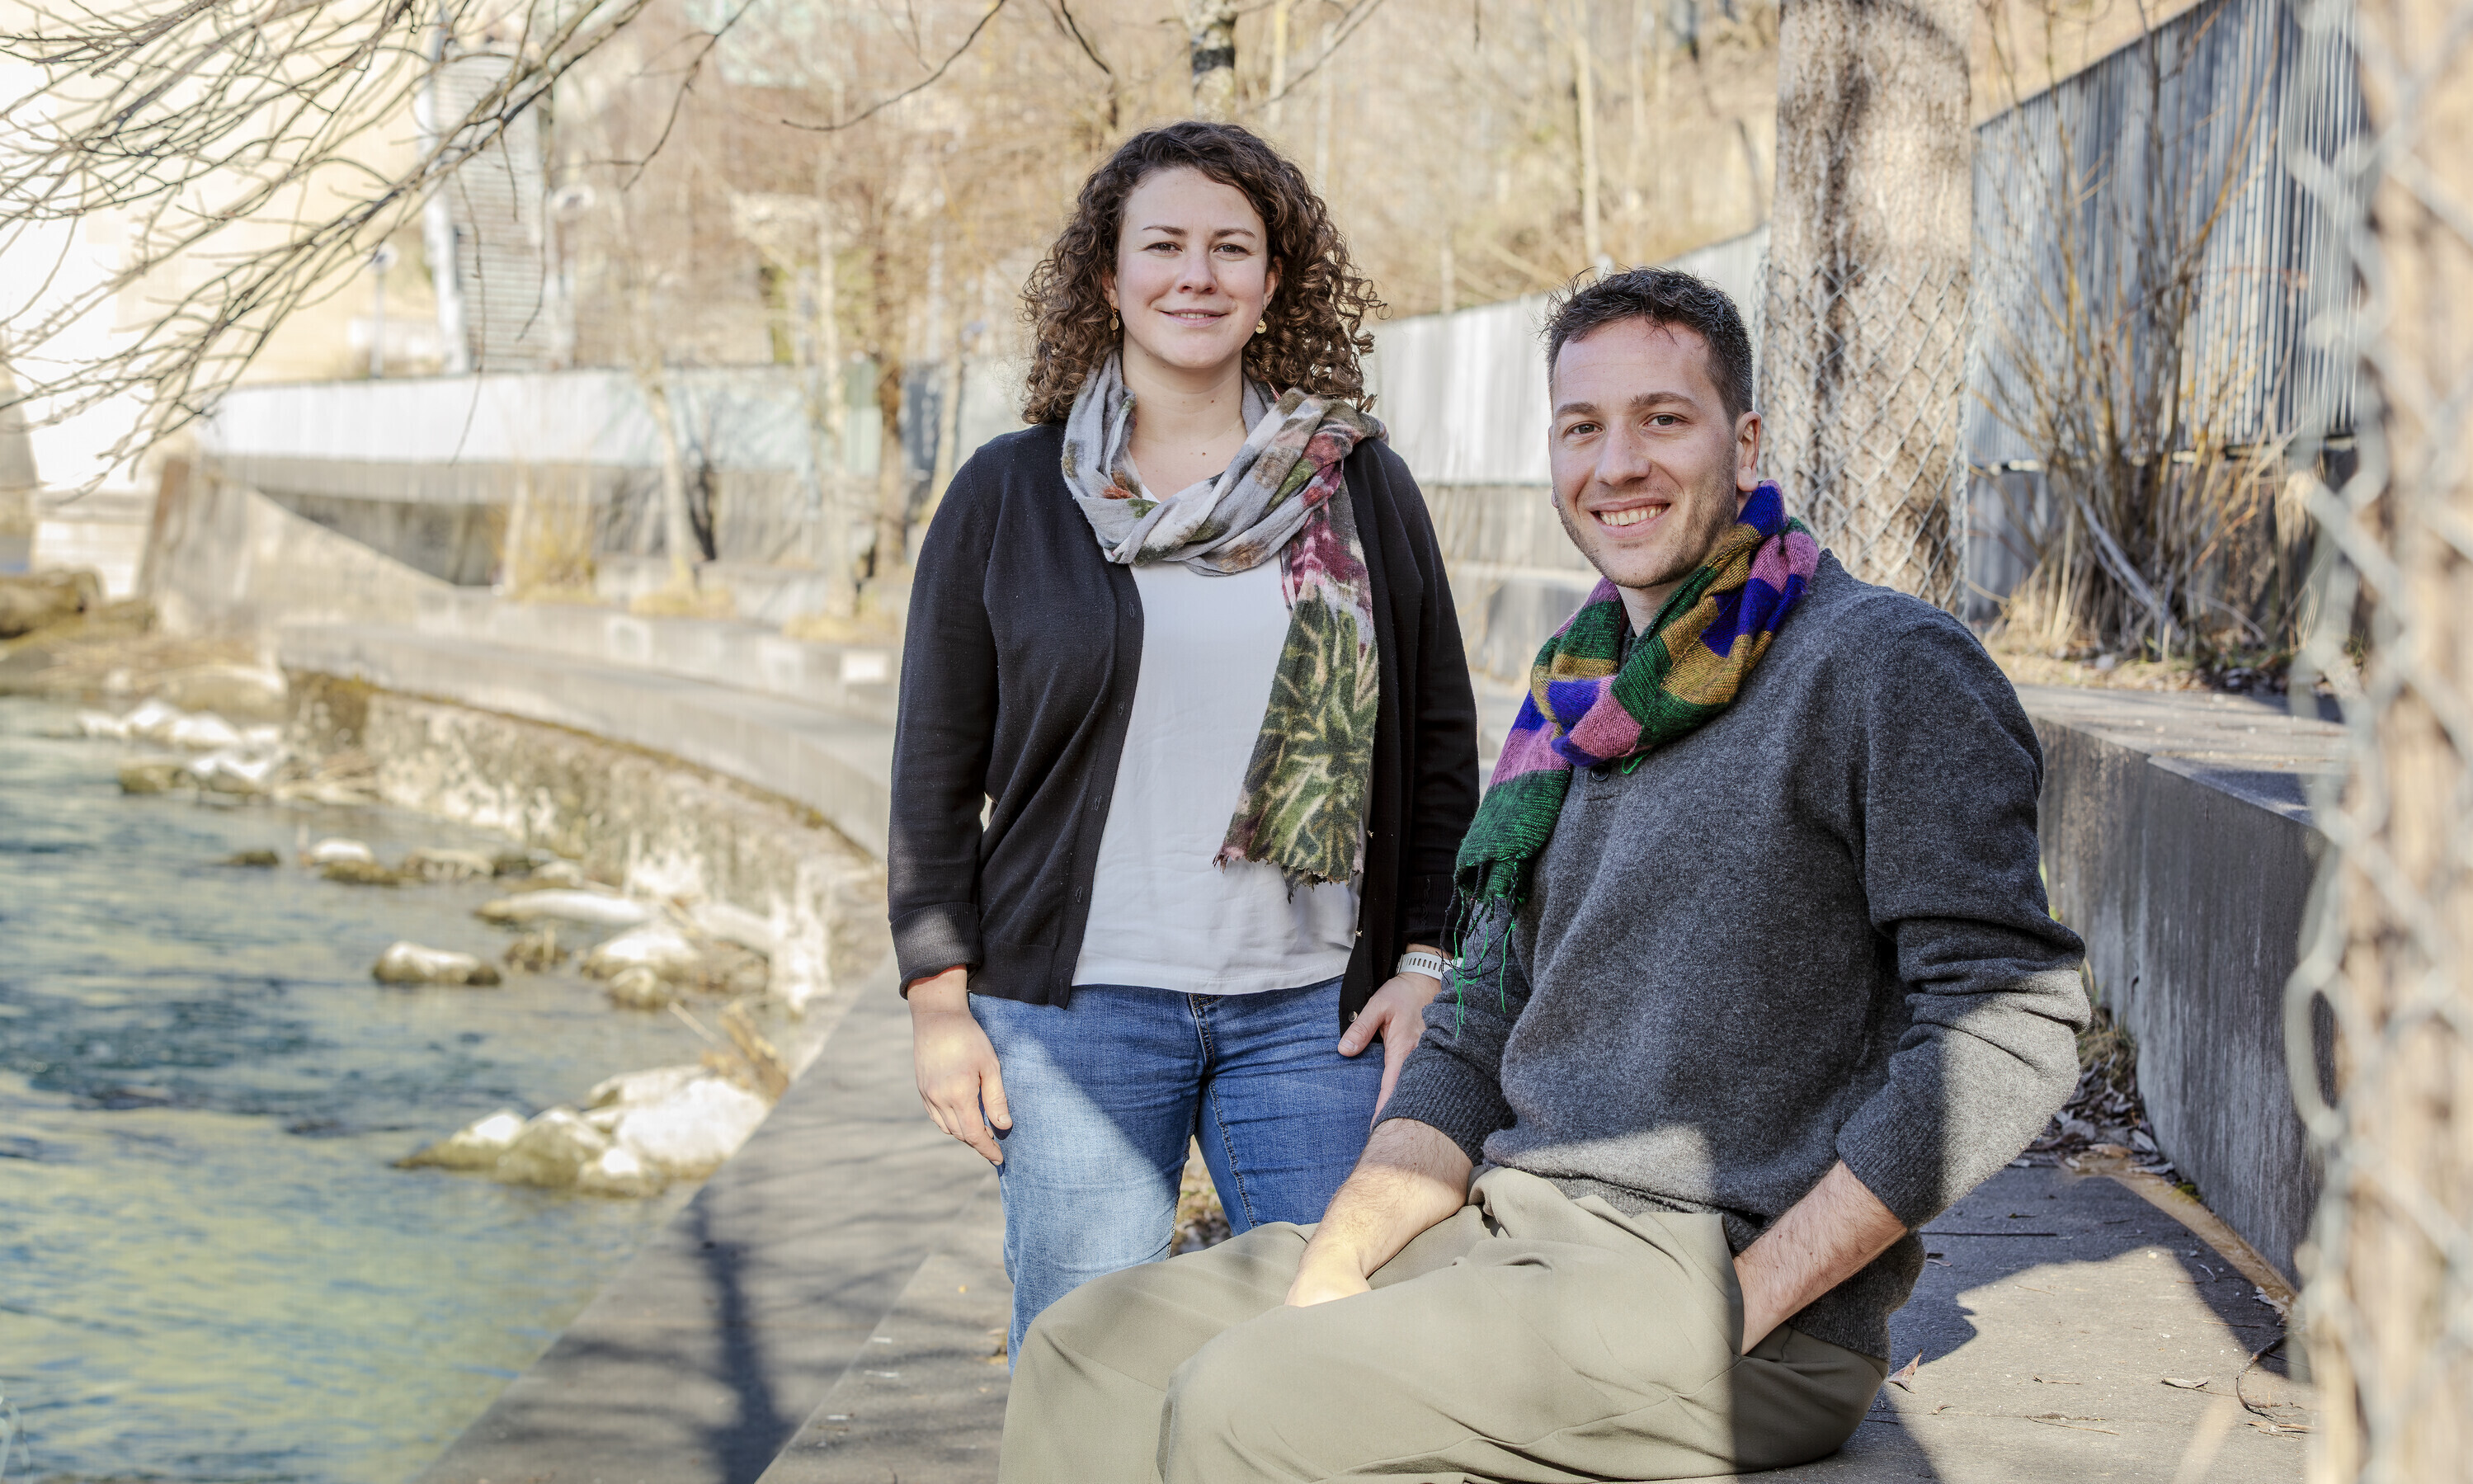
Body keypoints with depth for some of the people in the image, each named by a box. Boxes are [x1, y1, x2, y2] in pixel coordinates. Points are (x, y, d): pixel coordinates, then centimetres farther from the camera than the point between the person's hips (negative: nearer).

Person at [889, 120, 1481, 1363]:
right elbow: (936, 766, 7)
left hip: (1312, 1013, 1)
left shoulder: (1363, 489, 9)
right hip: (1074, 1012, -1)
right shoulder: (1008, 494, 6)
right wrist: (938, 999, 0)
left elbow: (1440, 744, 12)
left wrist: (1427, 961, 2)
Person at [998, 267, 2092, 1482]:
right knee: (1086, 1351, 0)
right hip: (1510, 1234, 8)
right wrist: (1335, 1264, 0)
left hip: (1721, 1261, -8)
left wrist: (1735, 1308, -19)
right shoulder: (1573, 712, 17)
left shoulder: (1890, 667, -8)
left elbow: (2010, 1029, -17)